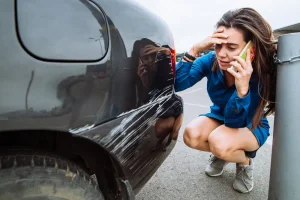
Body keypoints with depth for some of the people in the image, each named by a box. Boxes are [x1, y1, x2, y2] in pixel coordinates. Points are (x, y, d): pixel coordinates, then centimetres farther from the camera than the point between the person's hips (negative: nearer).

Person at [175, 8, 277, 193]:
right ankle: (222, 154, 5)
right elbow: (176, 84, -30)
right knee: (191, 135, -28)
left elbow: (235, 122, -29)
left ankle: (246, 161, 1)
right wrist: (194, 50, -41)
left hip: (251, 126, -3)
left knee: (219, 141, -35)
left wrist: (242, 88, -48)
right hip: (220, 117, 3)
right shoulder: (211, 60, -20)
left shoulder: (261, 74, -27)